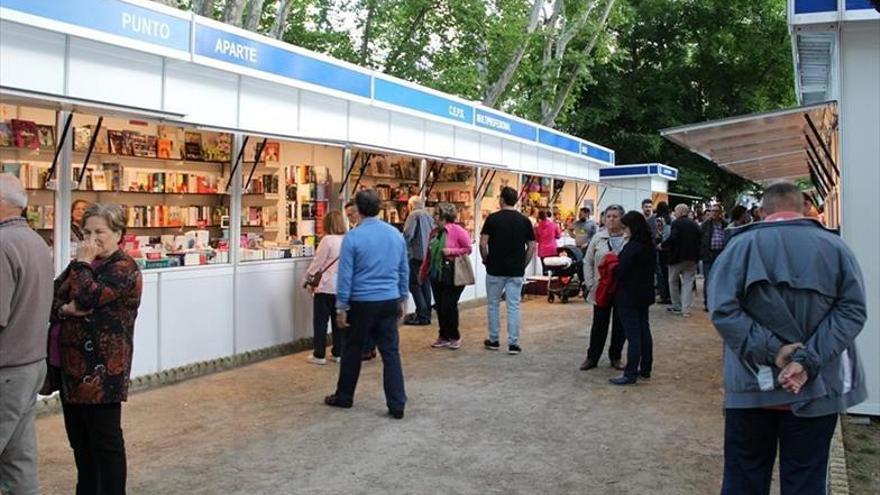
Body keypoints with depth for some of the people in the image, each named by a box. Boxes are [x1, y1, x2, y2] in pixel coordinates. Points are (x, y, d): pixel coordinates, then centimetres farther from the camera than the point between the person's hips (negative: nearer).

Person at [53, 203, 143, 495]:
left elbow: (86, 298, -24)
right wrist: (65, 310, -14)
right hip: (71, 366, 8)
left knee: (104, 438, 0)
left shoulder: (124, 269, -11)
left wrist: (82, 263, -13)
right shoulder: (83, 265, 15)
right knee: (79, 437, 17)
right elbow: (50, 299, 7)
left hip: (101, 370, -8)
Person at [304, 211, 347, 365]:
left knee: (320, 321, 4)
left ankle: (319, 355, 8)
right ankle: (338, 353, 19)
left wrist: (308, 278, 4)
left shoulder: (327, 240, -14)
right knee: (338, 321, 14)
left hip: (326, 287, -5)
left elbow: (317, 263, -10)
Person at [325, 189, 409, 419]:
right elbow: (404, 271, 10)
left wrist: (341, 307, -3)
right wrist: (402, 299, 19)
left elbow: (345, 275, -9)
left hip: (362, 303, -3)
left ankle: (344, 397, 27)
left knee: (352, 350, 12)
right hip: (390, 301, 4)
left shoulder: (353, 237, -11)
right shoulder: (396, 234, 3)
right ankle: (397, 405, 4)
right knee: (391, 352, 6)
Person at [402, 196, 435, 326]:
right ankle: (426, 314, 16)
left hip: (417, 254, -8)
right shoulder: (429, 216, 15)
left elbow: (408, 234, -16)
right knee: (425, 284, 13)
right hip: (429, 255, 8)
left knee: (414, 285, -4)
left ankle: (421, 315, -9)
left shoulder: (414, 215, -8)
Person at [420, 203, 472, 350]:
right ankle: (444, 337, 21)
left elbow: (468, 249, -7)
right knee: (440, 307, 8)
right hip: (436, 275, 6)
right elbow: (429, 254, 16)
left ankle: (454, 337, 14)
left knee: (449, 306, -4)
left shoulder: (457, 231, -10)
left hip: (452, 275, -6)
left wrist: (451, 251, -19)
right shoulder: (434, 232, 10)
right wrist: (423, 272, 17)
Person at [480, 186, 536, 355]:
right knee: (513, 306, 4)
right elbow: (532, 247, 1)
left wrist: (486, 260, 6)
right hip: (516, 271, 2)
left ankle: (494, 341, 20)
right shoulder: (524, 220, 0)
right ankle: (513, 343, 4)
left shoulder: (493, 218, -7)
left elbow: (483, 243, -9)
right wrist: (523, 264, 11)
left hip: (495, 269, -1)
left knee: (493, 305, 12)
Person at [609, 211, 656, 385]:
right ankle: (645, 369, 23)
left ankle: (630, 374, -2)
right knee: (644, 330, 14)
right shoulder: (650, 246, 7)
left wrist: (611, 268, -2)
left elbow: (620, 272, -21)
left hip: (629, 296, -9)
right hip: (645, 294, 9)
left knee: (633, 334, -6)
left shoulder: (632, 247, -20)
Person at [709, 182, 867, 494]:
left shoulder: (741, 245, -3)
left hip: (752, 385, 0)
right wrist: (809, 359, -15)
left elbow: (722, 309, -15)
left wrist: (771, 349, -15)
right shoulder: (836, 247, 1)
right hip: (816, 387, 1)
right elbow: (853, 309, -8)